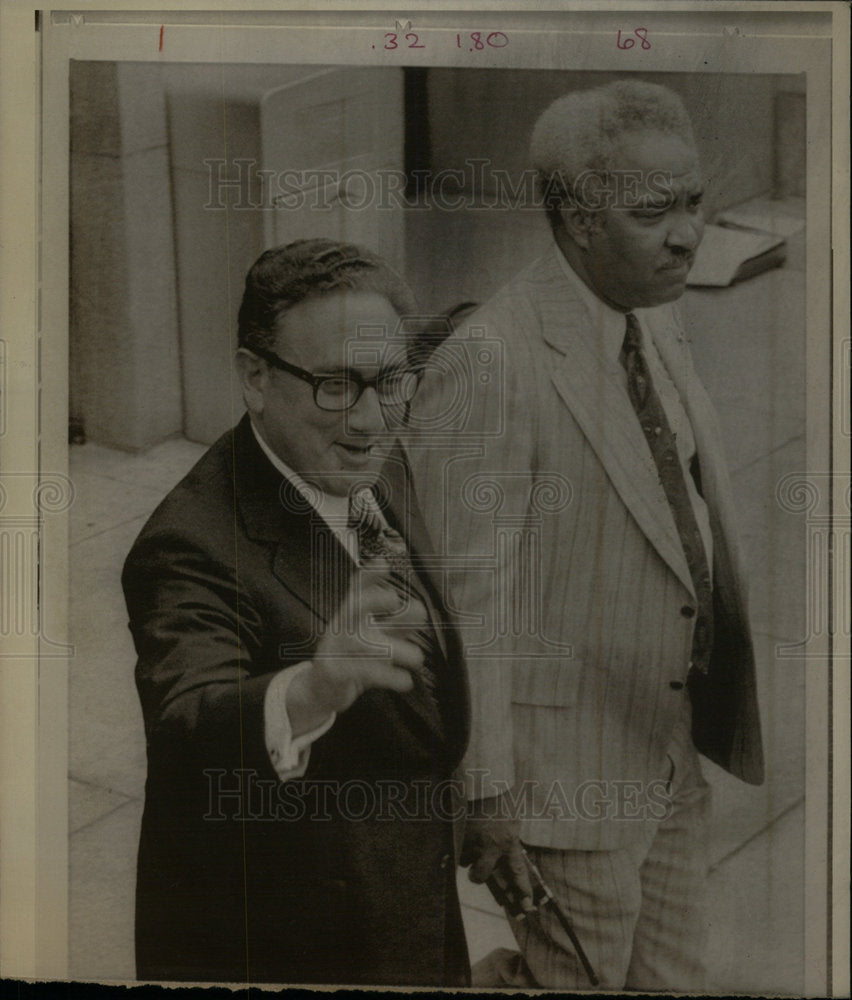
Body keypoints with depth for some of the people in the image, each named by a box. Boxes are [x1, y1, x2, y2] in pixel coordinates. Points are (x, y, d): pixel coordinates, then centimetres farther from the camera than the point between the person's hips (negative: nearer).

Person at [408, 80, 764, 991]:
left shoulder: (659, 326, 5)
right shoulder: (487, 362, -23)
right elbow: (465, 596, -21)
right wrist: (486, 795, -17)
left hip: (674, 763, 8)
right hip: (563, 778, -8)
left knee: (672, 981, 22)